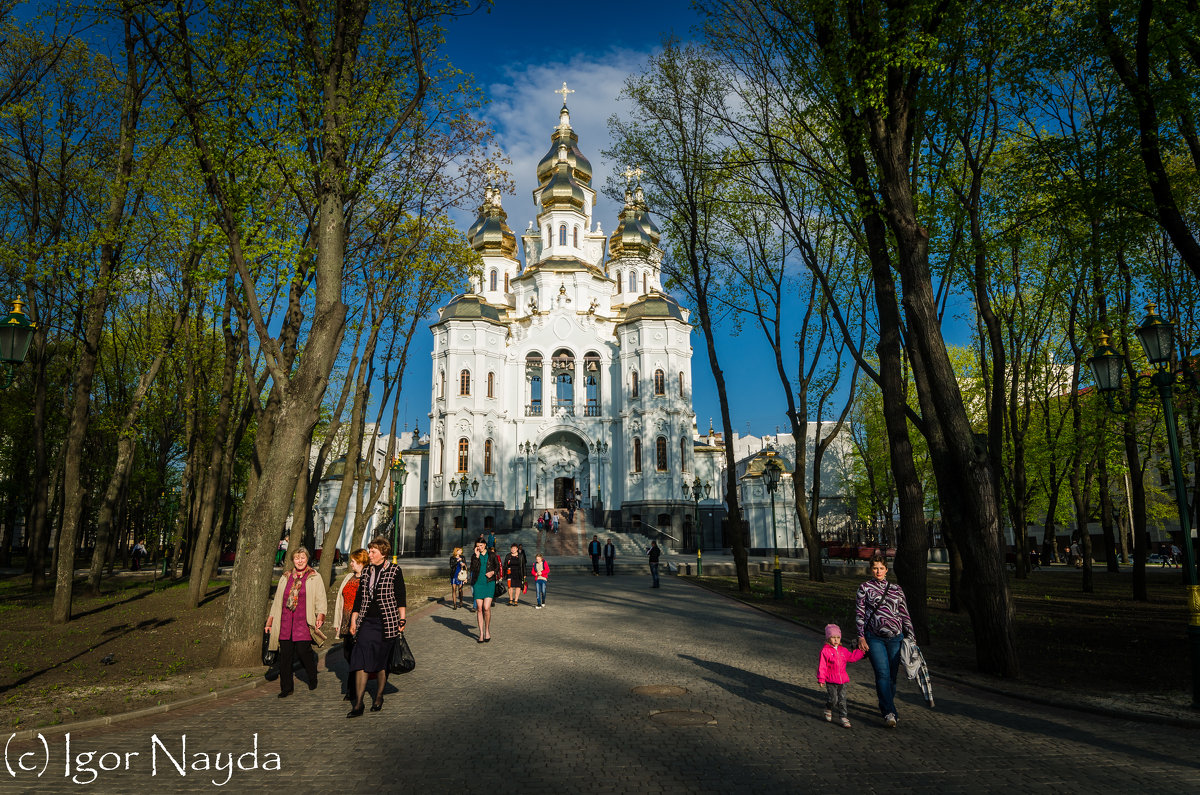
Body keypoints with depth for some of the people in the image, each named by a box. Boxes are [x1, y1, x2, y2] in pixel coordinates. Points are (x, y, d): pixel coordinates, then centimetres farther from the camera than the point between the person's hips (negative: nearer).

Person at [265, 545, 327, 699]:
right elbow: (277, 601, 20)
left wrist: (320, 616, -14)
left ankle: (312, 678, 17)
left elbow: (321, 600, 0)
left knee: (303, 650, -10)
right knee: (285, 653, 1)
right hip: (285, 622, 4)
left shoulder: (314, 577, 5)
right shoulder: (285, 578, 16)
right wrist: (270, 621, 17)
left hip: (304, 622, -4)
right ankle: (286, 687, 14)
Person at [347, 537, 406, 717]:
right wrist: (353, 621, 13)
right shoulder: (366, 571, 10)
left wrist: (402, 620, -6)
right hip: (367, 622, 4)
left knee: (383, 661, 5)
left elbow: (401, 597, -2)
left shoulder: (394, 571, -3)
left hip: (386, 623, -4)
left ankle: (378, 697, 21)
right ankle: (358, 704, -1)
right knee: (361, 661, -4)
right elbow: (359, 597, 15)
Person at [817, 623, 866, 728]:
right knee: (833, 699, -5)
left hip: (843, 680, 5)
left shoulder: (843, 650, 9)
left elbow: (852, 657, 21)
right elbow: (822, 665, -9)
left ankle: (844, 718, 12)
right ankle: (828, 710, 24)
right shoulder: (825, 650, -8)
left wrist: (861, 651, 15)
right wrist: (821, 679, -11)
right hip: (831, 681, -5)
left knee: (842, 699, 5)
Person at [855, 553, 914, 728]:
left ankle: (885, 707, 24)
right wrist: (861, 637, -5)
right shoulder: (865, 588, 3)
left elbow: (905, 614, 16)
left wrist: (910, 636, 12)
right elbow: (859, 614, 1)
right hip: (874, 638, -3)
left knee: (892, 674, 6)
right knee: (882, 673, -12)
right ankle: (890, 713, -13)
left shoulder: (896, 589, 11)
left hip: (895, 637, 3)